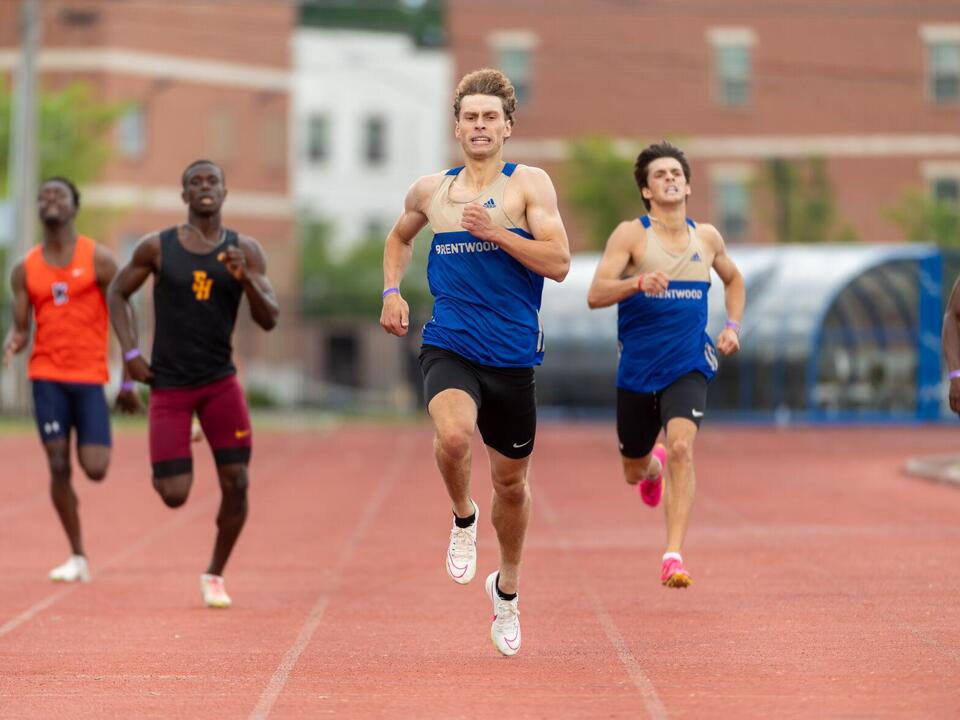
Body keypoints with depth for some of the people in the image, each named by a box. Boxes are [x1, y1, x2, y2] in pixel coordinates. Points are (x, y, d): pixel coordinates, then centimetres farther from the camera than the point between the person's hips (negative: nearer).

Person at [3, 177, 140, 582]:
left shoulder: (98, 260, -1)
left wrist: (128, 384, -3)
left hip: (89, 376, -2)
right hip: (46, 376, 2)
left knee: (95, 468, -10)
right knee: (58, 466, -4)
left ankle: (97, 443, 29)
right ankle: (78, 558, 5)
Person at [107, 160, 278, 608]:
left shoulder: (245, 250, -1)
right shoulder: (157, 247, -3)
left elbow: (269, 319, -5)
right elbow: (118, 293, 10)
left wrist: (246, 278, -23)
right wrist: (130, 352, -2)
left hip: (220, 382, 1)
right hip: (169, 384, -1)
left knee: (236, 483, -8)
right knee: (175, 496, -7)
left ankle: (215, 574, 15)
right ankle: (165, 469, 32)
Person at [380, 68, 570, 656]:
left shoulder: (530, 184, -2)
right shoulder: (430, 190, 7)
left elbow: (559, 262, -12)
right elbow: (400, 237, 29)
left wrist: (495, 231, -20)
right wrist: (392, 291, 13)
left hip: (513, 356, 0)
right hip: (449, 347, 0)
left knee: (512, 480, 12)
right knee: (454, 436, -31)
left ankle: (507, 588, 37)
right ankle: (464, 518, 1)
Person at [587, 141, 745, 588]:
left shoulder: (706, 238, 6)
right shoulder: (630, 235, -6)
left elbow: (733, 280, 27)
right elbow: (595, 295, -17)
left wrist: (732, 326, 11)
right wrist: (639, 282, -35)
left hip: (688, 369, 0)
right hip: (637, 370, 0)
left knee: (681, 448, -25)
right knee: (633, 471, 15)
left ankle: (673, 558, -26)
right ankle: (652, 467, 55)